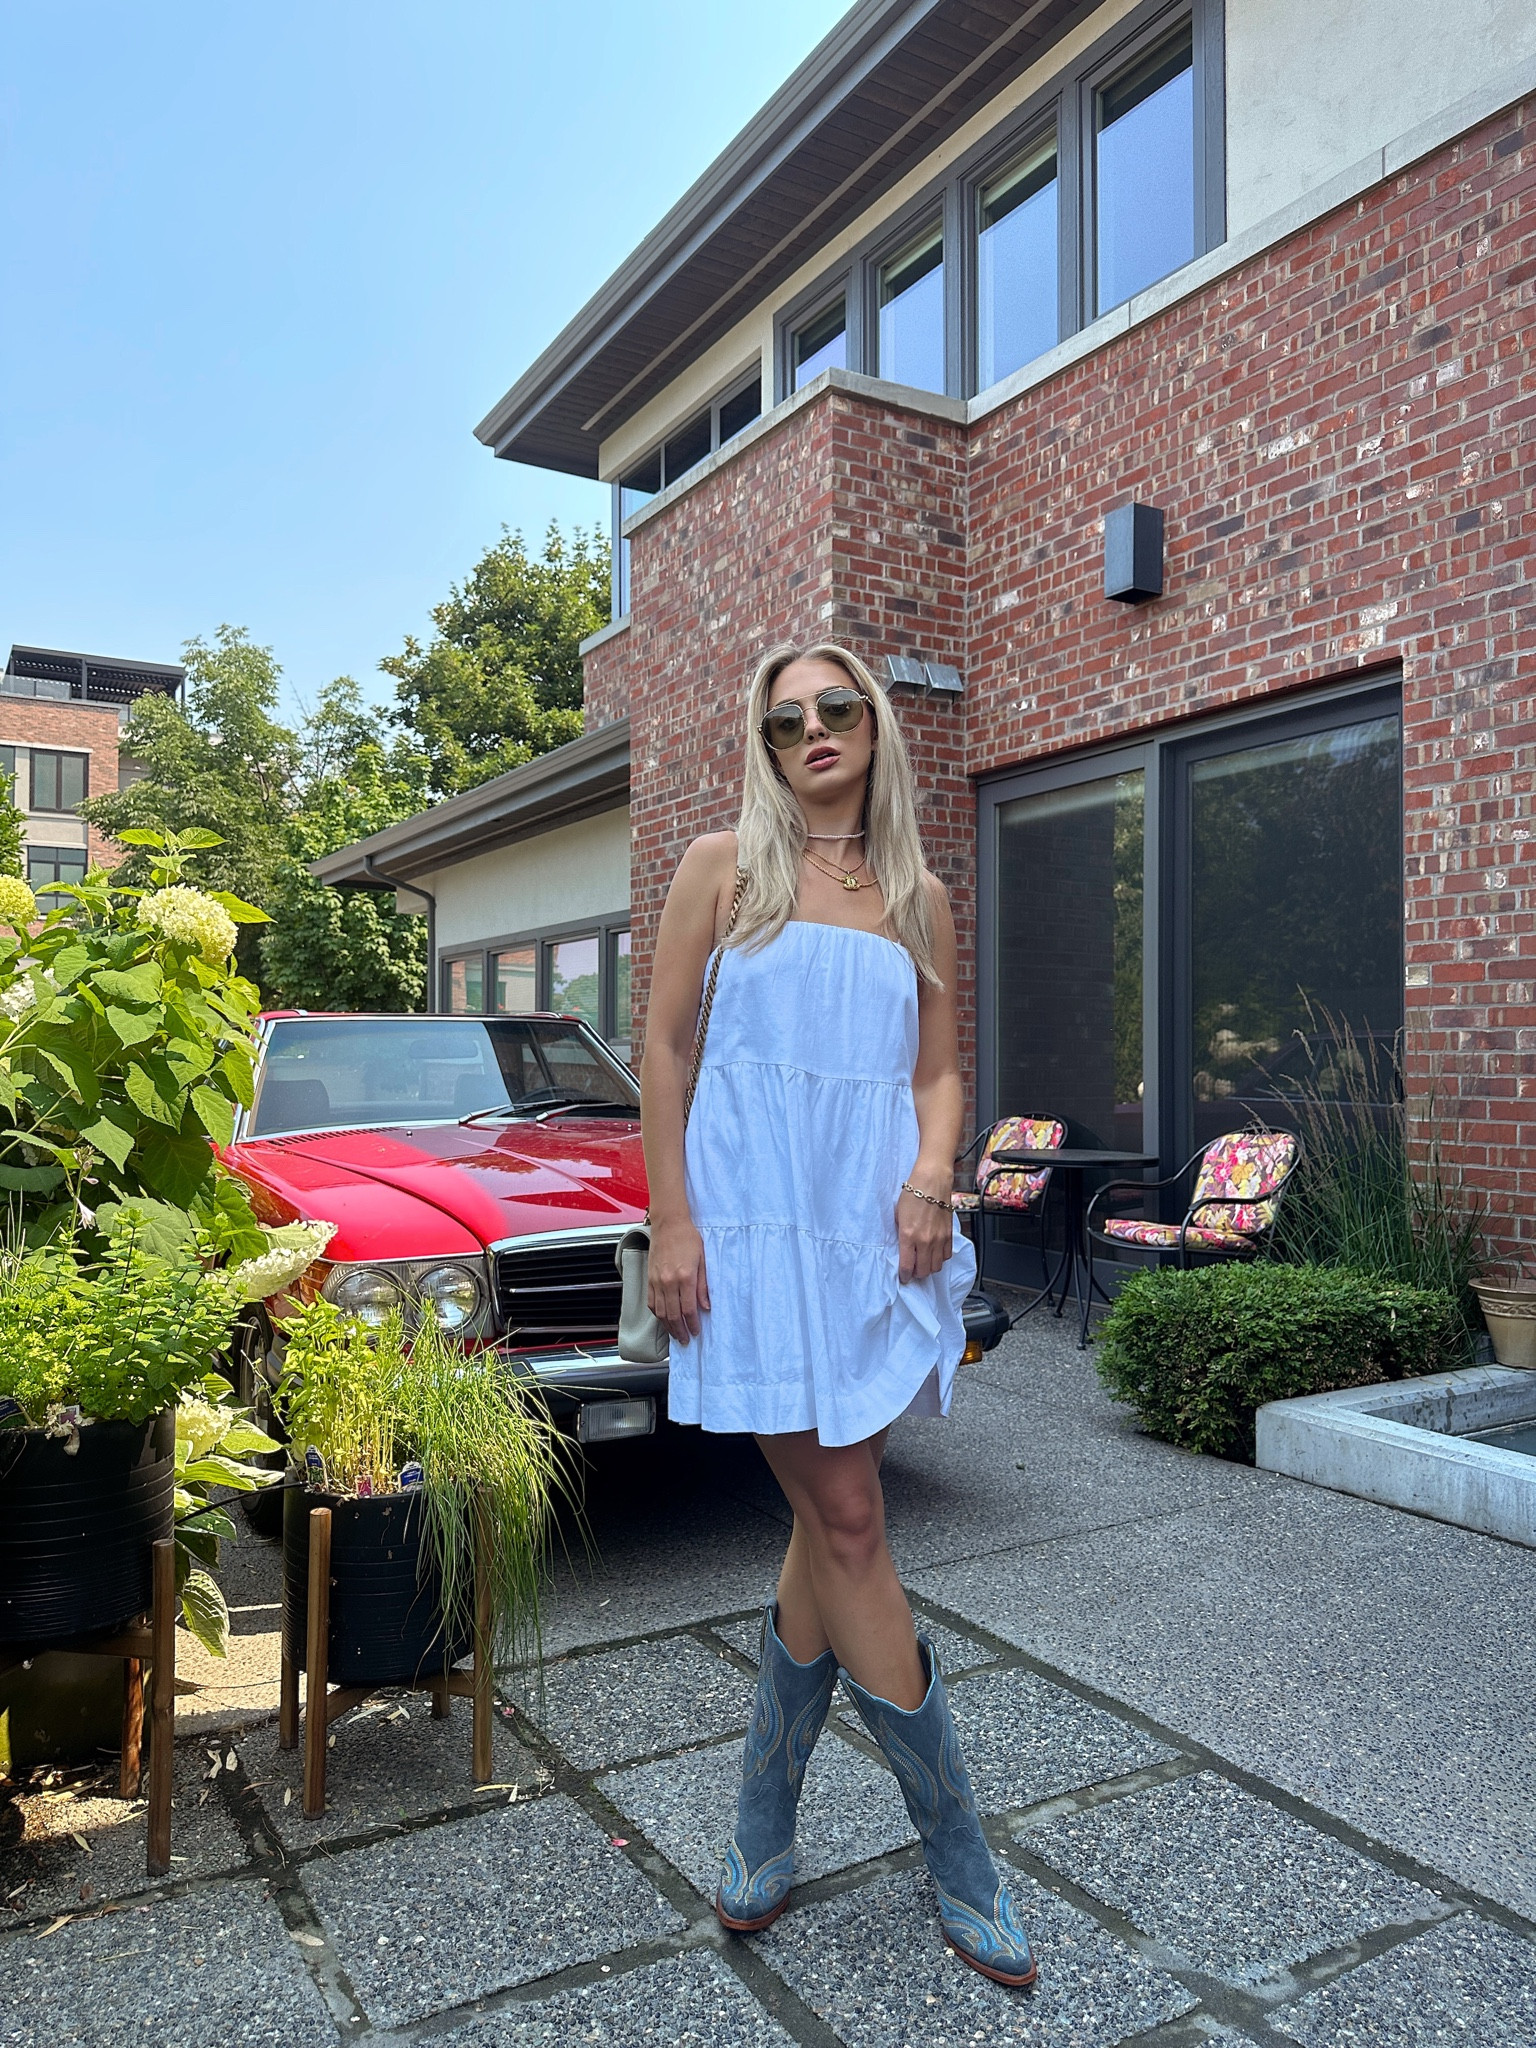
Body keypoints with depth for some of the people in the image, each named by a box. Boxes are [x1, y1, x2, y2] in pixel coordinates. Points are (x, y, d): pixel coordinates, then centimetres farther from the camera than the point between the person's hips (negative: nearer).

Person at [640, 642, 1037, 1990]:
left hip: (871, 1226, 4)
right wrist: (671, 1221, -6)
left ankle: (764, 1826, 28)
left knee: (828, 1520, 8)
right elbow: (663, 1044, 1)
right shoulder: (722, 866, 5)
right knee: (847, 1524, -1)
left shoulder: (919, 896, 14)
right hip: (753, 1222, -3)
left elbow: (940, 1069, 15)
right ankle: (961, 1859, 14)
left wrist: (931, 1178, -5)